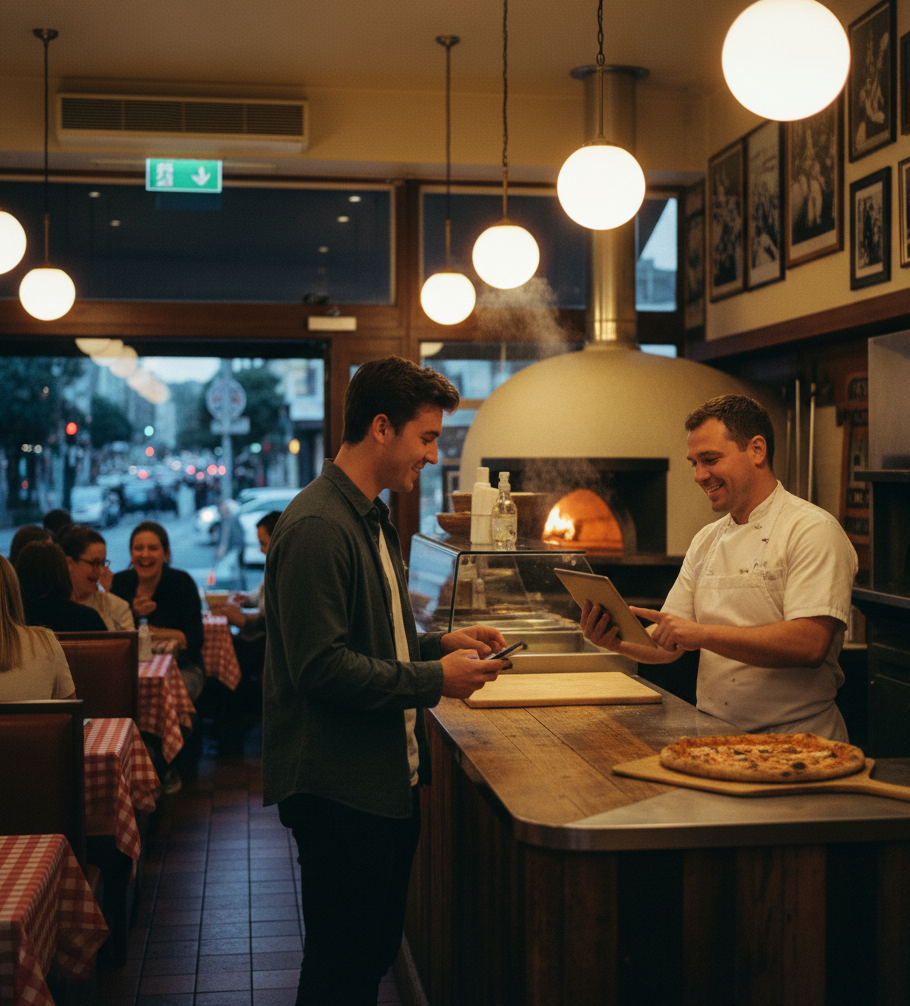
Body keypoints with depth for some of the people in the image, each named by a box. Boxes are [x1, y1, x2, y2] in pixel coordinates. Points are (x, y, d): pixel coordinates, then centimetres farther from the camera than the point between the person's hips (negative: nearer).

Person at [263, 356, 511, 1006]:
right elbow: (322, 669, -24)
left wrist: (440, 643, 9)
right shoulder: (317, 527, -19)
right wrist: (433, 679, -18)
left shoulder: (374, 521, 15)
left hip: (389, 780, 10)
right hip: (339, 789, -10)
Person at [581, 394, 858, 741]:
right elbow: (668, 645, 15)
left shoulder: (813, 530, -6)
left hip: (794, 742, -6)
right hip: (715, 738, 6)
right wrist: (618, 640, -6)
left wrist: (702, 634, -22)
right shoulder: (706, 540, 16)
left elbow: (811, 644, -19)